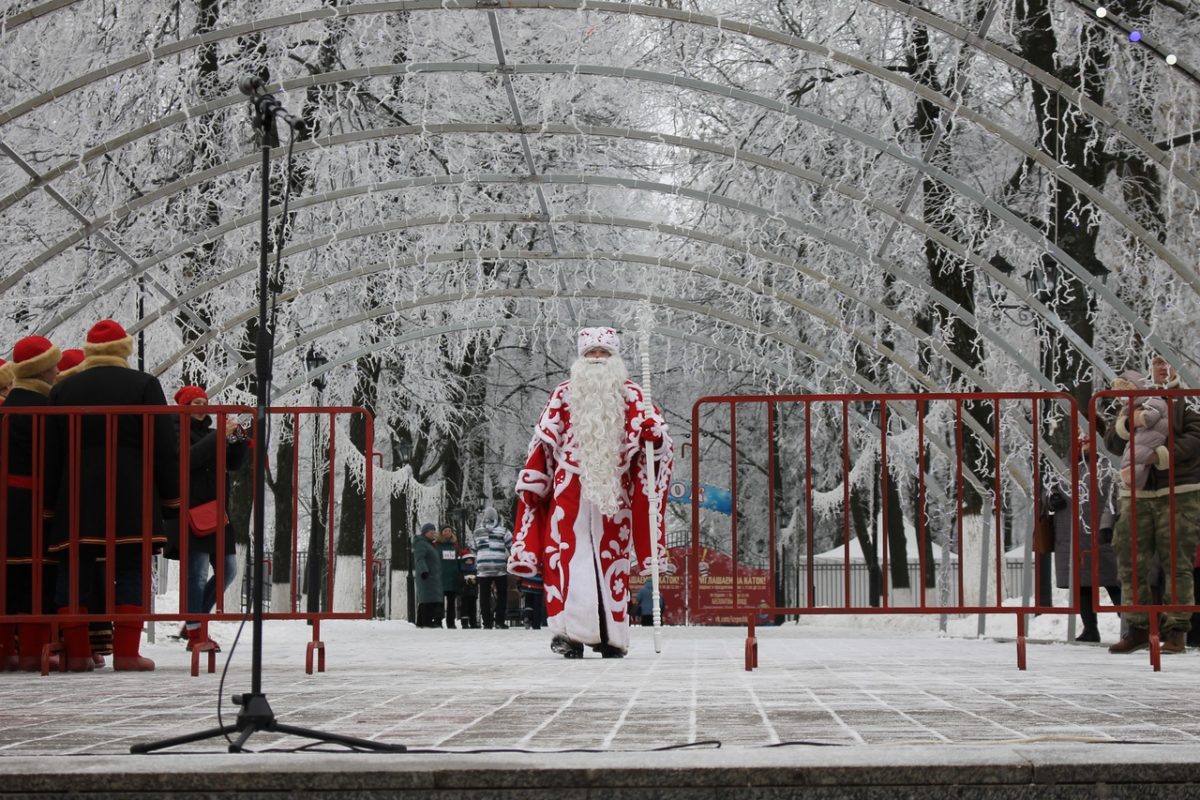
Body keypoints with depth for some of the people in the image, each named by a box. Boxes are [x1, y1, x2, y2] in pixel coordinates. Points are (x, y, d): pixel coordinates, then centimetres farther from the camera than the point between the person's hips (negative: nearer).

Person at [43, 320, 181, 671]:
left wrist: (49, 506, 14)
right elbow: (165, 447, -1)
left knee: (74, 573, 6)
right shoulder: (144, 385, 2)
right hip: (132, 497, -2)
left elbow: (50, 455, 10)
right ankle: (126, 652, -5)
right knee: (131, 572, 0)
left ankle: (76, 652, 3)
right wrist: (172, 497, 4)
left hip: (75, 498, 2)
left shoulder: (62, 389, 10)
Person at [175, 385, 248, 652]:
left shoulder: (211, 432, 19)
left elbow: (235, 462, 12)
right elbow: (188, 458, -19)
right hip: (192, 512, -8)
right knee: (197, 572, -10)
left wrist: (238, 437, -4)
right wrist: (220, 437, -21)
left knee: (228, 570, 9)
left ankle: (195, 620, 21)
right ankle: (196, 635, -7)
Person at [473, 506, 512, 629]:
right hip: (500, 568, -2)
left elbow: (476, 550, 16)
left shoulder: (478, 531, 9)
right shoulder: (502, 531, -2)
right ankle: (499, 621, 1)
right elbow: (512, 546, 0)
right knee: (502, 595, 6)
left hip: (482, 569, 2)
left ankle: (487, 622, 5)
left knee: (484, 596, 6)